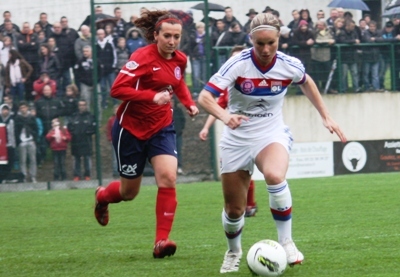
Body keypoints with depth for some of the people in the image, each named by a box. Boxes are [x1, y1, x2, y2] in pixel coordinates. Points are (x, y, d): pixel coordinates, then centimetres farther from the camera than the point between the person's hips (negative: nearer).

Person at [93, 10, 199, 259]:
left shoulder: (180, 59, 0)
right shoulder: (143, 58, -20)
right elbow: (117, 89, -26)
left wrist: (189, 103, 5)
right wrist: (152, 96, -34)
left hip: (161, 128, 5)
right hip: (131, 128, -5)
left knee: (168, 178, -18)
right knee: (129, 192, 9)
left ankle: (162, 241, -14)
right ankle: (102, 196, 47)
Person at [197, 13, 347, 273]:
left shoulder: (290, 66, -13)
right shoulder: (238, 64, -20)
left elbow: (307, 83, 13)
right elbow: (205, 97, -27)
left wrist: (326, 117, 11)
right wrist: (225, 116, -45)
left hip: (272, 134, 0)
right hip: (237, 139, 0)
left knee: (275, 176, -35)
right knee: (234, 210, 5)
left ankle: (286, 242, -18)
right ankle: (234, 252, 38)